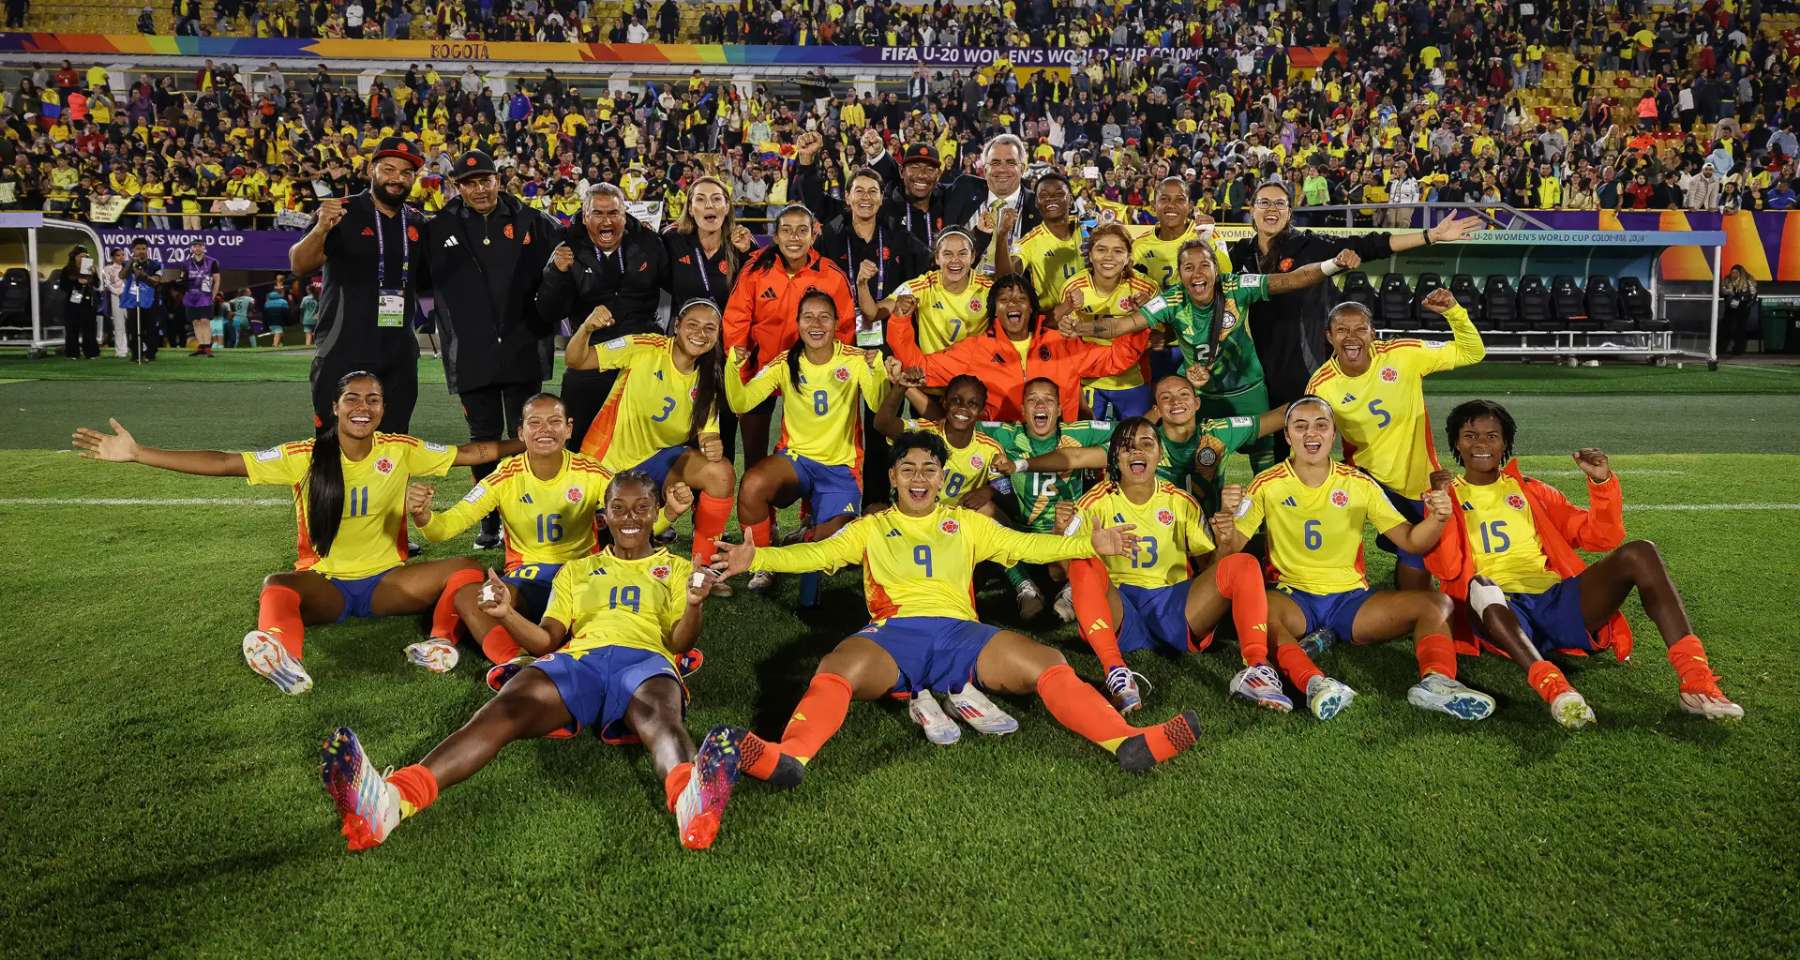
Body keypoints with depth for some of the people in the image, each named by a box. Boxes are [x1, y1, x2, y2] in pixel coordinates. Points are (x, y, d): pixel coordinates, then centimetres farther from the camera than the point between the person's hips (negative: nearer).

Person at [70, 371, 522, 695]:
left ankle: (442, 640, -39)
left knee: (465, 568, -22)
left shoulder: (401, 451, -3)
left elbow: (472, 452, 0)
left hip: (387, 582, 1)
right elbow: (223, 463, -10)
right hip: (325, 583, -1)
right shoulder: (304, 458, -6)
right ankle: (285, 661, -62)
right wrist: (137, 453, -16)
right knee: (277, 586, -35)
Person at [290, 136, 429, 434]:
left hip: (400, 356, 5)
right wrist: (321, 229, -32)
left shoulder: (417, 223, 11)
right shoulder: (343, 213, -3)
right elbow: (300, 266, -12)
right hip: (344, 354, -5)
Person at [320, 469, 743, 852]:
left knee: (661, 715, -40)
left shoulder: (677, 568, 25)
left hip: (645, 660, -2)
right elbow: (546, 641, 20)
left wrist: (694, 603, -13)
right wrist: (508, 615, 0)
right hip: (578, 658, 2)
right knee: (505, 707, -31)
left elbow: (680, 642, 9)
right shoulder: (576, 569, 32)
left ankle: (691, 798, -76)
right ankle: (395, 797, -56)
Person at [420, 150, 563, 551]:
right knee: (484, 438, 8)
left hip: (523, 350, 0)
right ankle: (489, 522, 18)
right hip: (471, 356, 1)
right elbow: (419, 279, 9)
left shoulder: (532, 223, 3)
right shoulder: (439, 229, 4)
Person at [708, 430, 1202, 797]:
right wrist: (757, 557, -8)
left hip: (960, 631, 1)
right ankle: (790, 756, -55)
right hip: (893, 633, -1)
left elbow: (1026, 545, 18)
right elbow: (816, 553, 9)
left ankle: (1129, 742, -33)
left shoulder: (966, 523, 25)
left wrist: (1090, 543, 5)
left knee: (1047, 663, -22)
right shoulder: (871, 527, 22)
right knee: (837, 668, -34)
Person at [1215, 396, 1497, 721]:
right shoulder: (1267, 485, 0)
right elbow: (1231, 547, -5)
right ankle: (1312, 682, -49)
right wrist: (1226, 515, -27)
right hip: (1293, 598, -3)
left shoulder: (1359, 484, 6)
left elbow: (1411, 542, 5)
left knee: (1436, 602, -17)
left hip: (1351, 598, 3)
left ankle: (1436, 681, -39)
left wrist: (1436, 520, -17)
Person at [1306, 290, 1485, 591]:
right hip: (1368, 478, 0)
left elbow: (1471, 353, -9)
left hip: (1421, 481, 1)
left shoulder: (1403, 354, -15)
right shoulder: (1321, 386, -15)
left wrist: (1453, 311, -24)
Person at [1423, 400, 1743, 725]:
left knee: (1639, 552, -18)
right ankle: (1552, 685, -57)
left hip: (1558, 601, 4)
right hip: (1502, 611, -4)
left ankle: (1695, 679, -29)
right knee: (1480, 585, -39)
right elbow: (1446, 570, -5)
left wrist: (1602, 482, 4)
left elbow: (1602, 537, 18)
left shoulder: (1529, 490, 23)